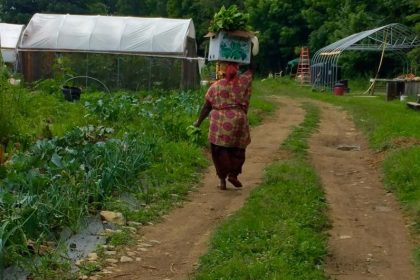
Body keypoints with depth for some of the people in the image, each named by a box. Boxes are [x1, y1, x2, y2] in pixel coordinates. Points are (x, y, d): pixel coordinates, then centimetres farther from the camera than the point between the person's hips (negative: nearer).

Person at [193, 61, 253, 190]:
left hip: (219, 124, 0)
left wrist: (199, 121, 19)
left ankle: (222, 179, 10)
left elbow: (206, 107, 8)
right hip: (238, 121, 0)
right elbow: (250, 71, 23)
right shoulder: (243, 82, 4)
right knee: (237, 150, 16)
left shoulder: (215, 86, 4)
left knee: (220, 152, 8)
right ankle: (233, 174, 13)